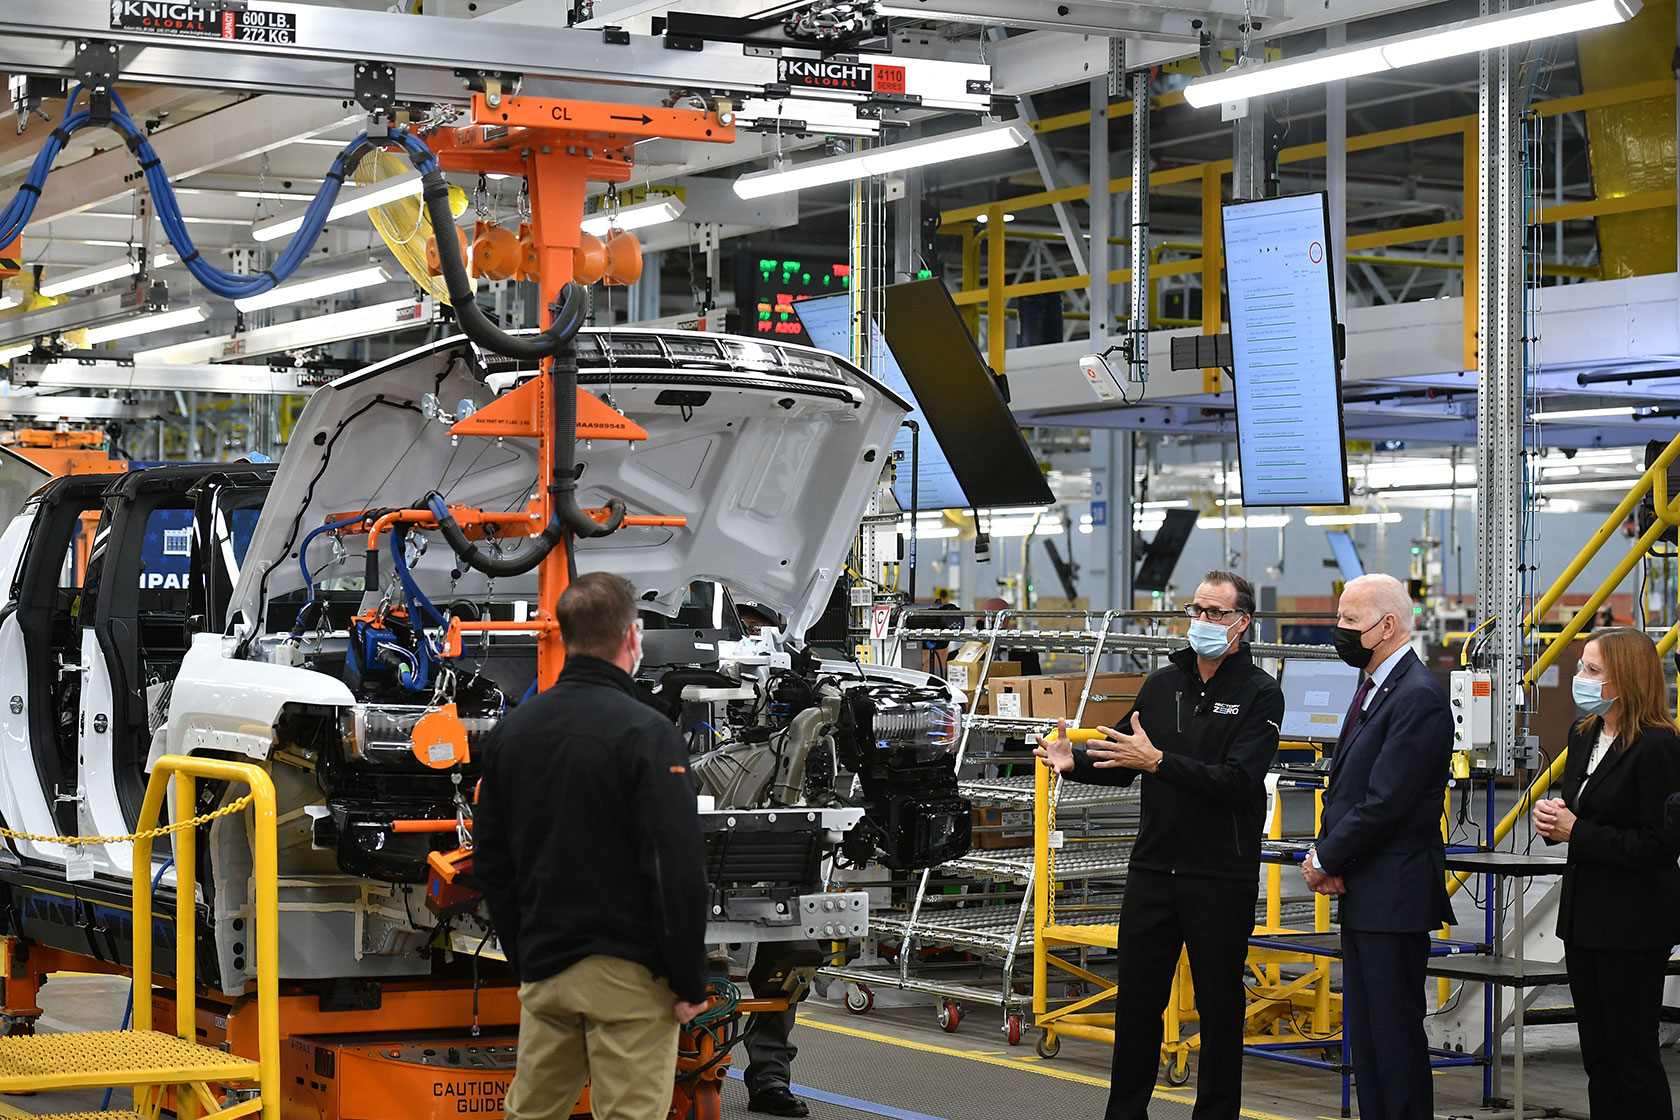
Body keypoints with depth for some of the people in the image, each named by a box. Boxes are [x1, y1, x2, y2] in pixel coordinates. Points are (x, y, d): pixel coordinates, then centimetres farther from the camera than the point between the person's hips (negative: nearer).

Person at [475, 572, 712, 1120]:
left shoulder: (513, 729, 8)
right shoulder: (645, 733, -14)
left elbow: (490, 862, 13)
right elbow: (678, 869, -18)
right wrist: (690, 981, -11)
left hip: (542, 968, 6)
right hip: (626, 973, -6)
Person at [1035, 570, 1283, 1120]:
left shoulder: (1259, 694, -7)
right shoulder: (1162, 684, 10)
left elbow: (1236, 781, -19)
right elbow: (1122, 764, 15)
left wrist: (1157, 761, -26)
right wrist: (1074, 761, -5)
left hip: (1222, 878, -5)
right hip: (1153, 869, 5)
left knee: (1219, 1007, 4)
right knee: (1137, 998, 9)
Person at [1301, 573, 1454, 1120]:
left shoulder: (1417, 697, -17)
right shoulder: (1372, 687, 15)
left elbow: (1385, 803, -21)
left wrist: (1325, 859, -10)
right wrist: (1327, 856, 2)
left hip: (1394, 897, -10)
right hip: (1361, 891, 10)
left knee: (1395, 1034, -5)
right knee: (1365, 1032, 14)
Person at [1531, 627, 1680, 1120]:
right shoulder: (1584, 734, 9)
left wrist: (1577, 833, -18)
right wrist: (1552, 817, -2)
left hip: (1633, 926, -9)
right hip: (1585, 915, 9)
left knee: (1632, 1057, -1)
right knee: (1598, 1055, 14)